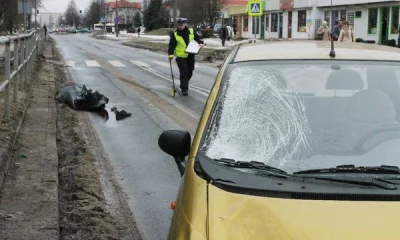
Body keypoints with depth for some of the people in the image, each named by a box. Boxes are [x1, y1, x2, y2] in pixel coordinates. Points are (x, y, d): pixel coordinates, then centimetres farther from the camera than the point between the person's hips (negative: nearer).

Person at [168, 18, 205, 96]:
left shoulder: (191, 31, 1)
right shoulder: (174, 34, -7)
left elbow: (198, 37, 9)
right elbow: (171, 45, -6)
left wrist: (201, 43, -12)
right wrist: (170, 54, -16)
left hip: (190, 55, 4)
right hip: (181, 56, -4)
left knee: (190, 71, 15)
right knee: (183, 72, -7)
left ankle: (185, 83, 39)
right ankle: (184, 89, 0)